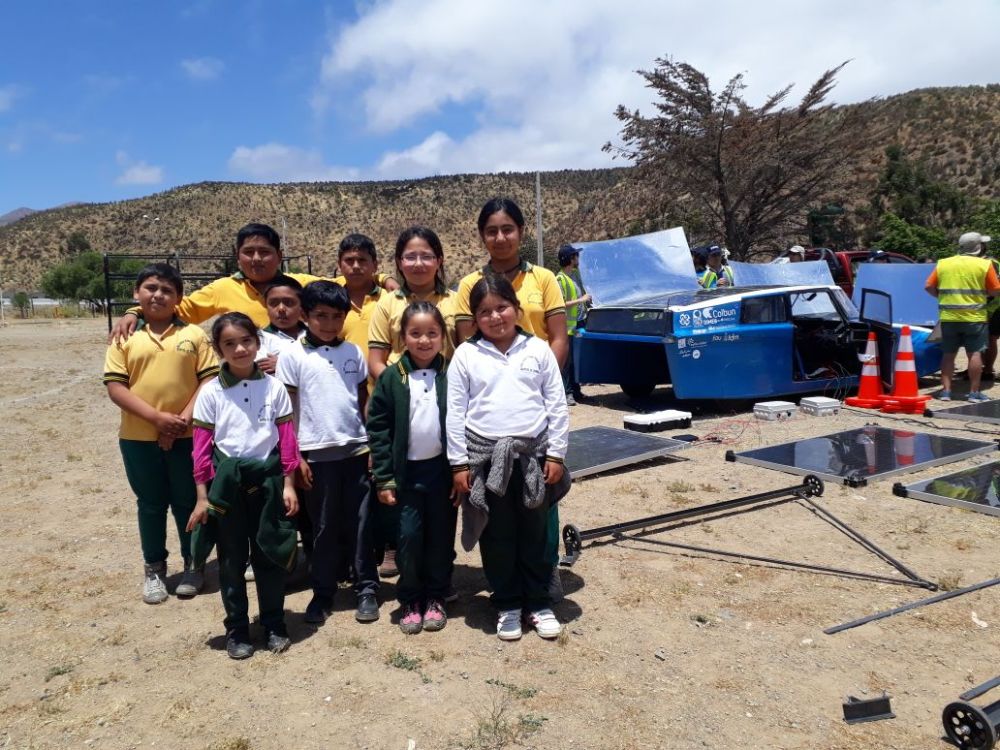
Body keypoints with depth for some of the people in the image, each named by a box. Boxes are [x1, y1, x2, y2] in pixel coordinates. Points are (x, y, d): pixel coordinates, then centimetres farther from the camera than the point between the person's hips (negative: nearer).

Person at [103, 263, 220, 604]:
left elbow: (210, 380, -3)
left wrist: (185, 418, -14)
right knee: (150, 505, 13)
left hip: (188, 437, -1)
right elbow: (115, 387, -5)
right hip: (139, 438, 1)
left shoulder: (194, 335, 1)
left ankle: (193, 564, 27)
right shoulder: (125, 337, 1)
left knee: (188, 502, 10)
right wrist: (157, 417, -15)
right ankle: (154, 568, 28)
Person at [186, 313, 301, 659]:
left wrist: (288, 484, -1)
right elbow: (201, 446, -4)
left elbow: (287, 438, 1)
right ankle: (237, 629, 26)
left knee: (270, 555, 10)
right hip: (227, 482, 0)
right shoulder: (211, 392, -4)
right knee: (231, 559, 11)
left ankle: (274, 625, 26)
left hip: (267, 478, 1)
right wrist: (202, 495, -5)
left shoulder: (273, 387, -2)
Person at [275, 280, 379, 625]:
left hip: (356, 449, 2)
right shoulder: (292, 356, -2)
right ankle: (322, 593, 23)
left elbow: (365, 400, 10)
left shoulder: (353, 352, 6)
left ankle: (366, 589, 19)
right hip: (316, 453, -2)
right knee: (323, 527, 9)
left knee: (360, 523, 7)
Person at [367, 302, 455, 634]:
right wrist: (384, 478, -6)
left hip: (443, 468, 1)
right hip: (407, 470, 0)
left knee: (441, 535, 10)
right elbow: (378, 429, -3)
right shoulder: (391, 377, -3)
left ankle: (436, 597, 27)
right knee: (409, 536, 6)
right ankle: (410, 600, 24)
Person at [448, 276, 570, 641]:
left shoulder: (538, 349, 2)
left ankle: (539, 602, 26)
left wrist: (556, 454, -1)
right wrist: (459, 462, -2)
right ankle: (507, 604, 25)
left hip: (533, 453, 1)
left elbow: (557, 405, 3)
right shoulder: (466, 355, 1)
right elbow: (456, 412, 1)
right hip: (485, 456, 0)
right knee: (498, 535, 9)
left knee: (535, 532, 11)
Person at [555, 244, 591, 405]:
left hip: (579, 324, 8)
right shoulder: (560, 279, -13)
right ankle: (567, 393, 1)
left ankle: (575, 389, 22)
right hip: (567, 327, -8)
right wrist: (581, 300, -20)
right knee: (567, 361, -3)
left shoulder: (576, 273, 11)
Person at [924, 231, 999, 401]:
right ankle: (974, 392, 4)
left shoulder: (943, 264, 5)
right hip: (974, 317, -3)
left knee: (948, 354, 9)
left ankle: (946, 390, 9)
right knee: (975, 354, 2)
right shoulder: (984, 265, -3)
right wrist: (982, 293, 17)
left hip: (948, 317, 3)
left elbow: (929, 287, 4)